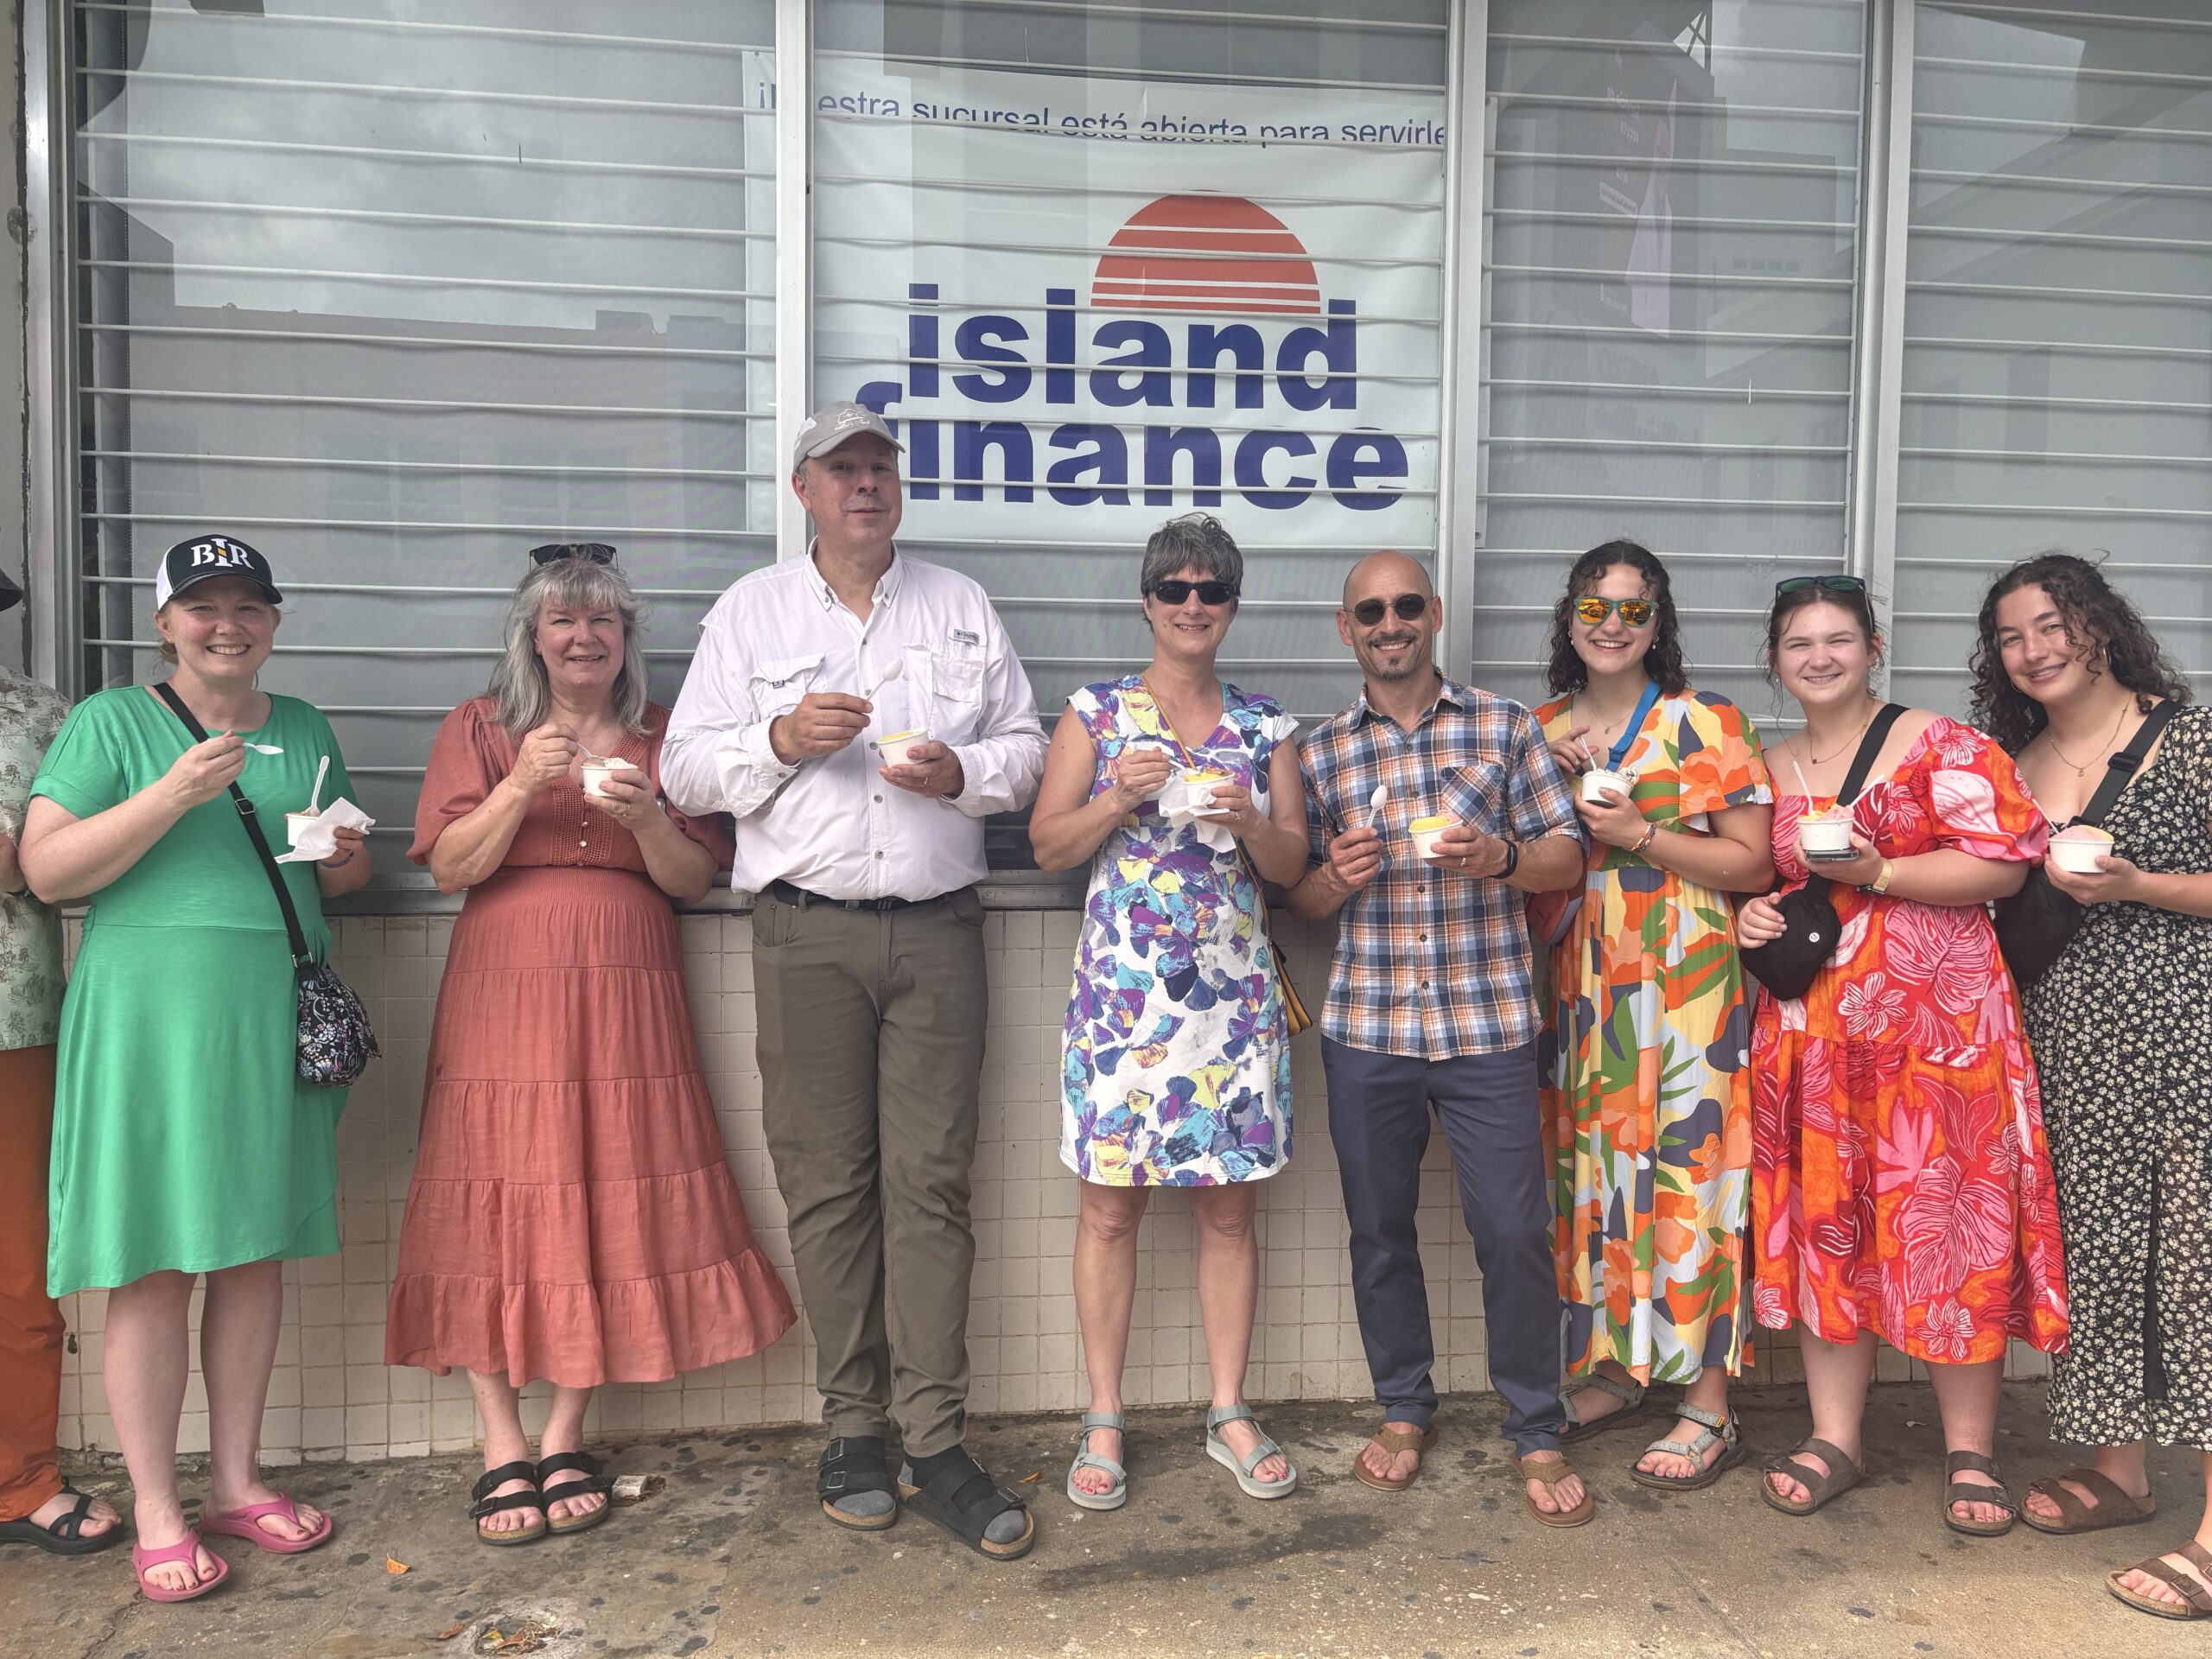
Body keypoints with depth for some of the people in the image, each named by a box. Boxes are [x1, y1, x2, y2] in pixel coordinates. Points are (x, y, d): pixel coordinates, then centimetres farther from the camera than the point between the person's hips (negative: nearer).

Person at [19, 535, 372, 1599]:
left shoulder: (304, 729, 15)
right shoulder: (110, 722, 1)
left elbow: (340, 874, 23)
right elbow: (47, 871, -7)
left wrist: (345, 857, -1)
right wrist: (172, 796, -17)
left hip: (280, 1016, 5)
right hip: (151, 1015, -4)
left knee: (257, 1252, 10)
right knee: (154, 1267, 0)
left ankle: (236, 1480, 25)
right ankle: (156, 1514, 14)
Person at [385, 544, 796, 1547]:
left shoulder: (664, 739, 11)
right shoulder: (479, 729, 8)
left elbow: (694, 881, 7)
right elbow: (450, 868, -1)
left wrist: (646, 819, -12)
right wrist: (522, 786, -14)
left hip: (625, 1001, 1)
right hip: (503, 995, -1)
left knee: (610, 1209, 0)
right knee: (500, 1208, -3)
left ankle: (566, 1439, 13)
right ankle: (503, 1447, 9)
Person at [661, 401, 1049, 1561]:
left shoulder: (960, 605, 15)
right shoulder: (751, 611, 11)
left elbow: (1024, 748, 14)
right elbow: (686, 768, 5)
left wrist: (961, 771, -7)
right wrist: (779, 740, -13)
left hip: (938, 931, 1)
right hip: (808, 932, 0)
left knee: (930, 1181, -1)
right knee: (828, 1183, 2)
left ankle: (935, 1444, 5)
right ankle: (853, 1428, 15)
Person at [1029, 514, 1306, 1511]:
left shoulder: (1264, 726, 10)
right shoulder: (1096, 714, 5)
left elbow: (1292, 866, 9)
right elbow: (1048, 847, 2)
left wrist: (1249, 822, -11)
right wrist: (1118, 800, -14)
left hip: (1233, 991, 2)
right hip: (1121, 983, -2)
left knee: (1229, 1207, 7)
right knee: (1109, 1204, 2)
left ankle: (1229, 1413, 21)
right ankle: (1104, 1421, 15)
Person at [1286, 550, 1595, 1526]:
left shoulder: (1506, 728, 5)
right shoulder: (1319, 752, 8)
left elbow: (1569, 857, 5)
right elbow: (1297, 900, 12)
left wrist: (1499, 856, -15)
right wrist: (1337, 878, -11)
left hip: (1488, 1026, -1)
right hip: (1365, 1031, 2)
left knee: (1515, 1232, 0)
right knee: (1379, 1229, 11)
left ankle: (1536, 1435, 19)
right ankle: (1403, 1410, 30)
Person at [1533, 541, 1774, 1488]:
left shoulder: (1706, 723, -2)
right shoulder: (1543, 727, 12)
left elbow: (1754, 861, -6)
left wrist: (1638, 834, -15)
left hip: (1681, 978, -5)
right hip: (1576, 983, 5)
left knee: (1684, 1162, -5)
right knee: (1588, 1164, 8)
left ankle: (1708, 1409, 5)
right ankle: (1613, 1370, 23)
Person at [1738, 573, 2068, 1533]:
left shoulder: (1937, 744, -1)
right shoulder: (1769, 771, 14)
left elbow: (2006, 861, -8)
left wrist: (1877, 873, -16)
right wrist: (1753, 916, 3)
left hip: (1939, 1015, -4)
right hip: (1811, 1024, 4)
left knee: (1947, 1221, -1)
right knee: (1823, 1221, 6)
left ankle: (1971, 1453, 14)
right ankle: (1834, 1439, 18)